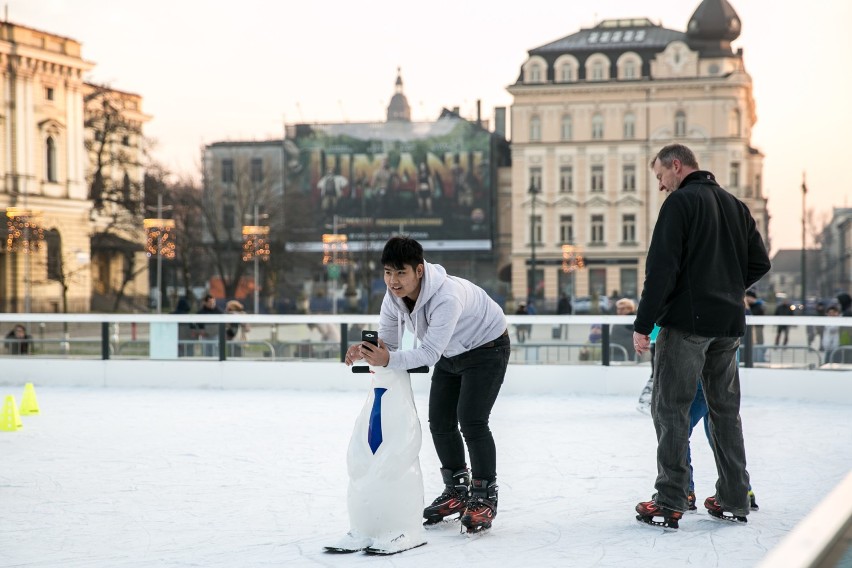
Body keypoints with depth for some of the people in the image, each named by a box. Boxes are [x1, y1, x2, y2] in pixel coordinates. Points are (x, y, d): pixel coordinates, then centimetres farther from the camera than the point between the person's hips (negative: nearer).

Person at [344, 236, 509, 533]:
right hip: (450, 353, 8)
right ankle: (456, 490, 22)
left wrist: (388, 361, -54)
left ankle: (484, 498, -2)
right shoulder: (395, 293, -16)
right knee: (440, 422, 6)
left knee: (471, 422, -16)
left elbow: (430, 353, -42)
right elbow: (387, 341, -10)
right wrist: (366, 350, -32)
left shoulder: (447, 298, -40)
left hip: (487, 348, -8)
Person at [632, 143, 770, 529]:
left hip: (686, 322, -7)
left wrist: (643, 324, -13)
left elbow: (661, 268, -15)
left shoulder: (680, 202, -9)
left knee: (670, 408, -2)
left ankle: (669, 504, -4)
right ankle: (734, 500, 17)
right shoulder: (736, 206, 14)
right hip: (729, 324, 7)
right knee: (725, 409, 14)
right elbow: (759, 263, 15)